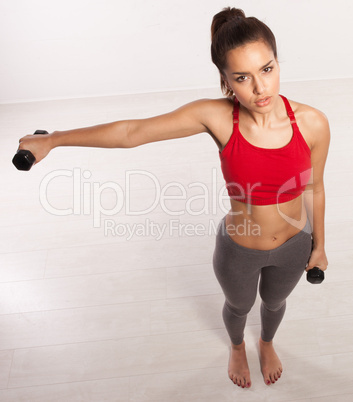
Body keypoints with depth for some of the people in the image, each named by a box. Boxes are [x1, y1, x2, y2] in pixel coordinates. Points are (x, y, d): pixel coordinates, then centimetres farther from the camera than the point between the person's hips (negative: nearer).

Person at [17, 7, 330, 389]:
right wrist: (51, 140, -15)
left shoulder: (312, 122, -24)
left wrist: (319, 245, 7)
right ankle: (237, 347, 69)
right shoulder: (215, 116, -28)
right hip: (238, 248, -1)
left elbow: (314, 189, -7)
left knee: (274, 301, 33)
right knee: (239, 306, 30)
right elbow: (131, 131, -22)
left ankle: (267, 343, 71)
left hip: (294, 246, 2)